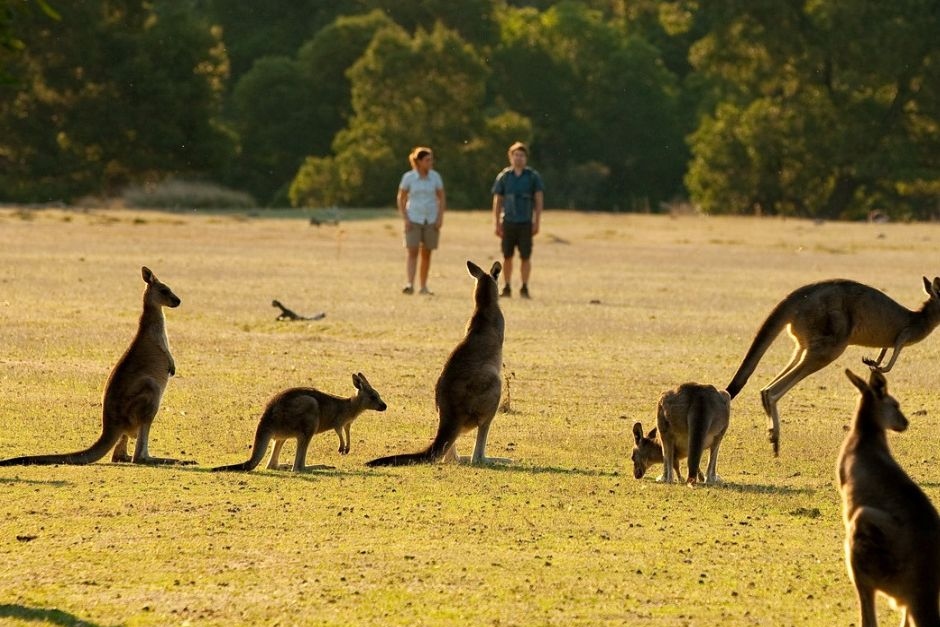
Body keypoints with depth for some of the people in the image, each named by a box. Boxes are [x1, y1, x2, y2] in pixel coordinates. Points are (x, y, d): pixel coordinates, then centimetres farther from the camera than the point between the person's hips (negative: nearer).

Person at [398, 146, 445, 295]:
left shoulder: (435, 177, 2)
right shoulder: (408, 177, -4)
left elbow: (441, 199, 8)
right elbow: (401, 199, 1)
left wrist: (440, 218, -3)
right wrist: (405, 219, -8)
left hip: (431, 220, 2)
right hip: (414, 220, -2)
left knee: (426, 254, 6)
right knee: (412, 252, -13)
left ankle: (423, 286, 13)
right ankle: (410, 285, -22)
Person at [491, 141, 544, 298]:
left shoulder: (533, 176, 4)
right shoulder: (503, 177, 7)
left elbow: (539, 201, 3)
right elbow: (497, 202, 9)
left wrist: (536, 223, -5)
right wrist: (497, 225, 3)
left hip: (525, 223, -1)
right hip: (508, 222, 1)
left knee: (525, 256, -3)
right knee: (507, 256, 2)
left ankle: (525, 288, 2)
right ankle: (506, 288, 9)